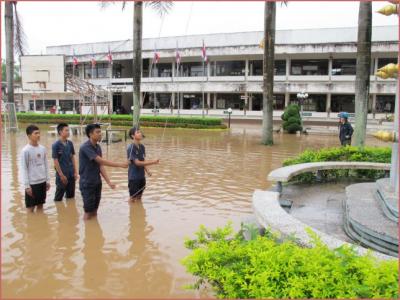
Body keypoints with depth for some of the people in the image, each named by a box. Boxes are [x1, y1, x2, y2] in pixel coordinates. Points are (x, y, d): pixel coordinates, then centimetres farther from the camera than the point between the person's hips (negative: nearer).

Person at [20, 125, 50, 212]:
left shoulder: (43, 148, 4)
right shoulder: (25, 150, -12)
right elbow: (24, 169, -11)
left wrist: (47, 180, 10)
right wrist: (27, 185, -13)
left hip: (42, 182, 5)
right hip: (32, 183, -5)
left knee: (40, 205, 15)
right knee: (31, 207, 5)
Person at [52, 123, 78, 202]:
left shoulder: (70, 143, 3)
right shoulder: (56, 145, -12)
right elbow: (56, 161, -12)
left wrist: (75, 172, 6)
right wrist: (61, 175, -13)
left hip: (71, 174, 5)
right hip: (62, 175, -5)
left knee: (71, 195, 15)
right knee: (59, 197, 8)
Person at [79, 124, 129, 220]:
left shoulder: (98, 147, 6)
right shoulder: (85, 147, -19)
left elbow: (100, 165, 3)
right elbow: (101, 161, -25)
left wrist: (108, 182, -5)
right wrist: (120, 164, -26)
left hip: (97, 182, 7)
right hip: (87, 183, -7)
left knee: (94, 212, 14)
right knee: (88, 213, 1)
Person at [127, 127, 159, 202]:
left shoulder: (142, 147, 4)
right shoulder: (131, 148, -17)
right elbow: (137, 163, -20)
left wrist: (147, 171, -5)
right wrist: (152, 162, -23)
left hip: (142, 176, 6)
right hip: (133, 177, -6)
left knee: (139, 197, 16)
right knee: (133, 198, 5)